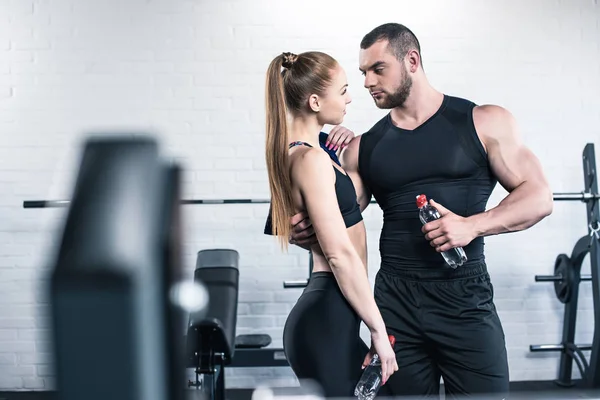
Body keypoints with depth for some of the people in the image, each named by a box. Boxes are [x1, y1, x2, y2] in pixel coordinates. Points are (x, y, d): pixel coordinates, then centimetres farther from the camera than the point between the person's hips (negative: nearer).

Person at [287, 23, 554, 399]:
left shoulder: (484, 122, 1)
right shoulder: (364, 147, 9)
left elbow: (539, 197, -2)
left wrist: (473, 225, -17)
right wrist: (307, 231, -15)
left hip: (465, 298, -2)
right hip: (395, 301, 3)